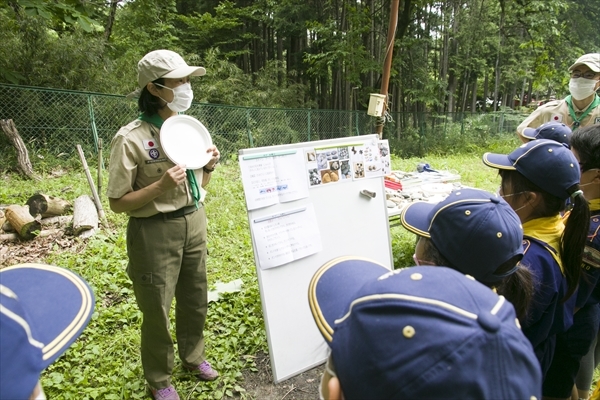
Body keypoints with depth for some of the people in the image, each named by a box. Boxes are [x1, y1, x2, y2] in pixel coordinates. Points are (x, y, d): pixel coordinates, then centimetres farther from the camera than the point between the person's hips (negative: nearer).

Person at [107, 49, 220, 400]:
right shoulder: (131, 139, -17)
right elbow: (118, 202, -14)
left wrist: (210, 165, -6)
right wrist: (161, 186, -26)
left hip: (194, 223, 6)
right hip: (155, 231, -6)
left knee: (195, 299, 20)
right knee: (157, 310, 12)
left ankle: (193, 355, 47)